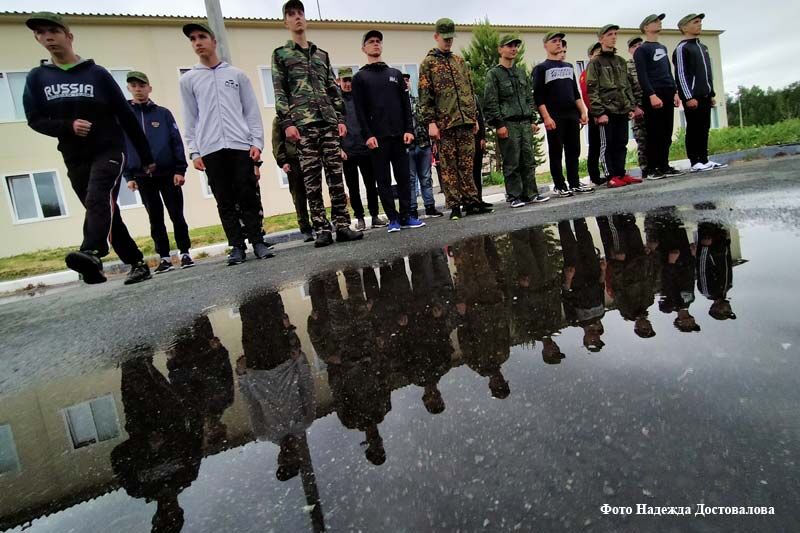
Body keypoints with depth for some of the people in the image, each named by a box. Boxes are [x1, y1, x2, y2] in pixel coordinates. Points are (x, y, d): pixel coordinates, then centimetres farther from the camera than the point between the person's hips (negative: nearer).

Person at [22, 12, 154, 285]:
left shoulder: (97, 73, 4)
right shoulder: (36, 78, 11)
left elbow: (126, 116, 4)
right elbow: (35, 120, 7)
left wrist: (146, 156, 2)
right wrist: (68, 127, -14)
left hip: (109, 150, -4)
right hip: (74, 159, 4)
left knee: (99, 200, -28)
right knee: (107, 212, 3)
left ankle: (92, 254, -46)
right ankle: (138, 263, 9)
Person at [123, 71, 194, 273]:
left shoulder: (163, 113, 6)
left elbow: (176, 142, 2)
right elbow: (120, 148, 7)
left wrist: (180, 170, -6)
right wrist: (128, 176, 1)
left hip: (168, 173, -1)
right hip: (142, 177, 1)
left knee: (177, 215, 1)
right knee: (156, 219, 5)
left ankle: (185, 253, 10)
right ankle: (164, 257, 11)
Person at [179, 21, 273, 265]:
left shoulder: (237, 74, 14)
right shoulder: (188, 80, 15)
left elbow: (252, 111, 8)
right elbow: (190, 118, 10)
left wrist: (257, 142, -3)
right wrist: (194, 151, 1)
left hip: (241, 145, -1)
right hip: (210, 150, 1)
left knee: (249, 197, -5)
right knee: (225, 202, 0)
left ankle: (257, 241, 2)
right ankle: (237, 246, 4)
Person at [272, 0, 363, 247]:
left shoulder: (321, 54, 22)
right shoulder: (280, 54, 11)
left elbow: (334, 89, 19)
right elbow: (279, 92, 2)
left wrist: (340, 118, 7)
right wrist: (287, 122, -10)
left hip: (328, 121, 3)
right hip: (302, 124, -3)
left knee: (336, 175, -3)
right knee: (312, 179, -6)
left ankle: (342, 226, -1)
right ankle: (322, 229, -4)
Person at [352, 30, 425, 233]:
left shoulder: (396, 74, 19)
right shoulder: (360, 77, 10)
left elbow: (406, 104, 12)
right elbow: (360, 110, 0)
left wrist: (409, 129, -1)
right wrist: (368, 135, -12)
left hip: (398, 134, 3)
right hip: (377, 137, -3)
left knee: (404, 177, 1)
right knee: (383, 180, -2)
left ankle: (406, 215, 7)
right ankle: (393, 218, 2)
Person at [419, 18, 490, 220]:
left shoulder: (460, 61, 18)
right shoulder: (428, 63, 3)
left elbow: (470, 90, 19)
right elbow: (425, 96, -4)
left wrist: (475, 116, 13)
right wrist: (431, 122, -12)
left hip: (466, 120, 4)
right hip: (444, 122, -4)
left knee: (467, 165, 5)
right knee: (448, 167, -2)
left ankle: (471, 202, 11)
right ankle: (454, 206, 3)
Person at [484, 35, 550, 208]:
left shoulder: (521, 72, 20)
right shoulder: (493, 74, 0)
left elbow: (529, 97, 22)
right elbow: (491, 102, -7)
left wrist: (533, 120, 14)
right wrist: (499, 124, -14)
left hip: (525, 123, 6)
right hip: (508, 124, -6)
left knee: (529, 160, 6)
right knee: (512, 163, -5)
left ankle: (531, 193, 13)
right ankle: (514, 196, 3)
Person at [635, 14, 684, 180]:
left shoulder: (663, 48, 23)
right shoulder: (641, 50, 0)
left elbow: (669, 72, 24)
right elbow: (642, 76, -11)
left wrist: (675, 92, 14)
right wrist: (652, 95, -21)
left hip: (667, 94, 7)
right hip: (653, 96, -7)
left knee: (666, 134, 5)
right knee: (654, 134, -9)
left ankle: (664, 166, 9)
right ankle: (653, 169, -5)